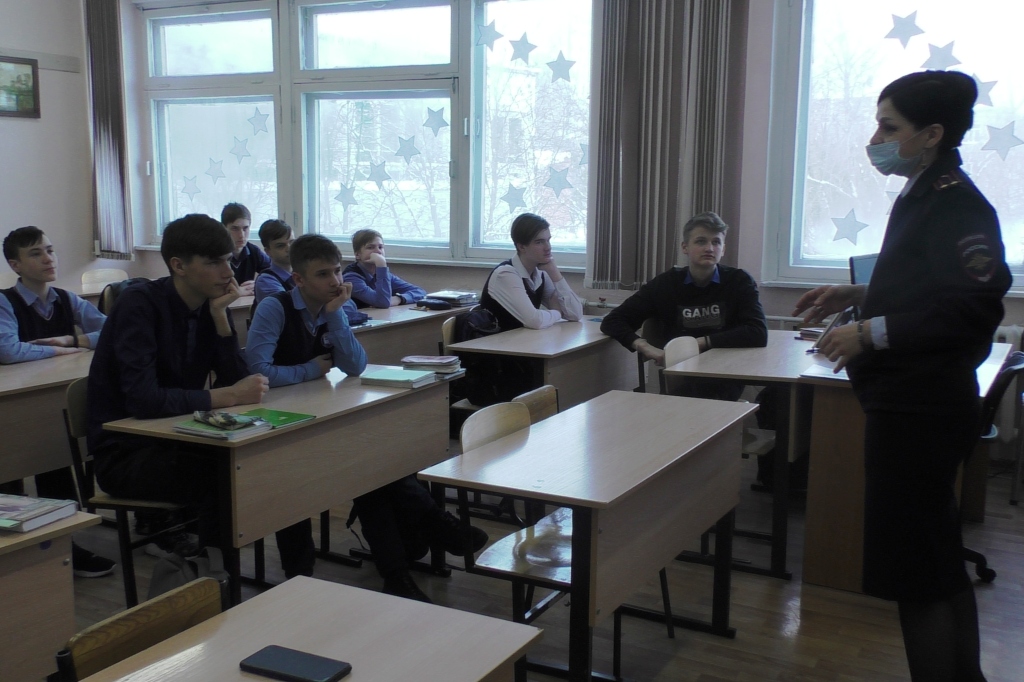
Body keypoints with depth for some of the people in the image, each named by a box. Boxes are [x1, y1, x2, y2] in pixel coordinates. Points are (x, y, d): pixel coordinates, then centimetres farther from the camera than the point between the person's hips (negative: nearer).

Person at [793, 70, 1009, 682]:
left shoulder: (957, 206, -17)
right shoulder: (924, 198, 13)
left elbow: (974, 310, -28)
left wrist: (872, 333, -25)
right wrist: (860, 295, 14)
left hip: (922, 412, -11)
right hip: (912, 404, 11)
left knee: (913, 568, -2)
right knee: (941, 561, 21)